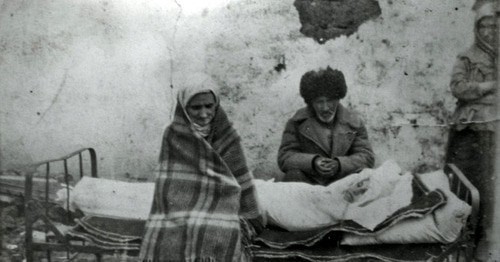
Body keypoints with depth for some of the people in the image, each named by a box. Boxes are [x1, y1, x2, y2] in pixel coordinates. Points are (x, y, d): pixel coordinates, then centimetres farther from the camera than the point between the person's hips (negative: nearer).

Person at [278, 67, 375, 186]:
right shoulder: (297, 122, 5)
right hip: (309, 183, -1)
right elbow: (284, 157, -1)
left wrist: (339, 164, -18)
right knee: (294, 175, -32)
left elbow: (367, 157, 2)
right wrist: (313, 162, -21)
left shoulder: (353, 122, 9)